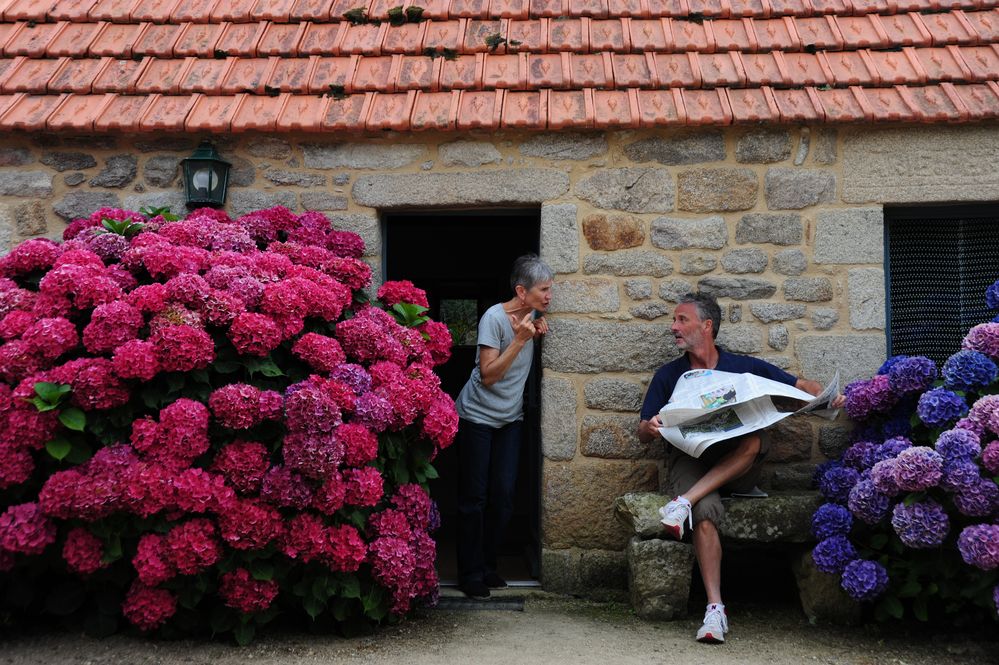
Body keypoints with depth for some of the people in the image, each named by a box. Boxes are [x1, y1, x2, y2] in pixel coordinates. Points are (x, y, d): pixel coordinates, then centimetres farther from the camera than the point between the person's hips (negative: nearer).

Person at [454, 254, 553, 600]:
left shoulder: (531, 314, -1)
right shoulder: (495, 318, -20)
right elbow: (488, 375, -22)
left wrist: (541, 321, 1)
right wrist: (520, 340, -29)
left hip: (510, 418, 6)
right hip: (477, 417, -6)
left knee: (503, 494, 3)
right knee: (474, 497, -2)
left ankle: (488, 567, 15)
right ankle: (470, 574, 5)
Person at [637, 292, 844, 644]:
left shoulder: (744, 366, 9)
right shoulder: (668, 375, 11)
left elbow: (802, 386, 8)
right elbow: (642, 434, 7)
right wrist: (651, 428, -19)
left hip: (737, 468, 1)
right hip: (689, 461, 0)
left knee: (754, 439, -33)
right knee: (706, 513, -32)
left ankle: (685, 501, -37)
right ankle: (715, 608, -34)